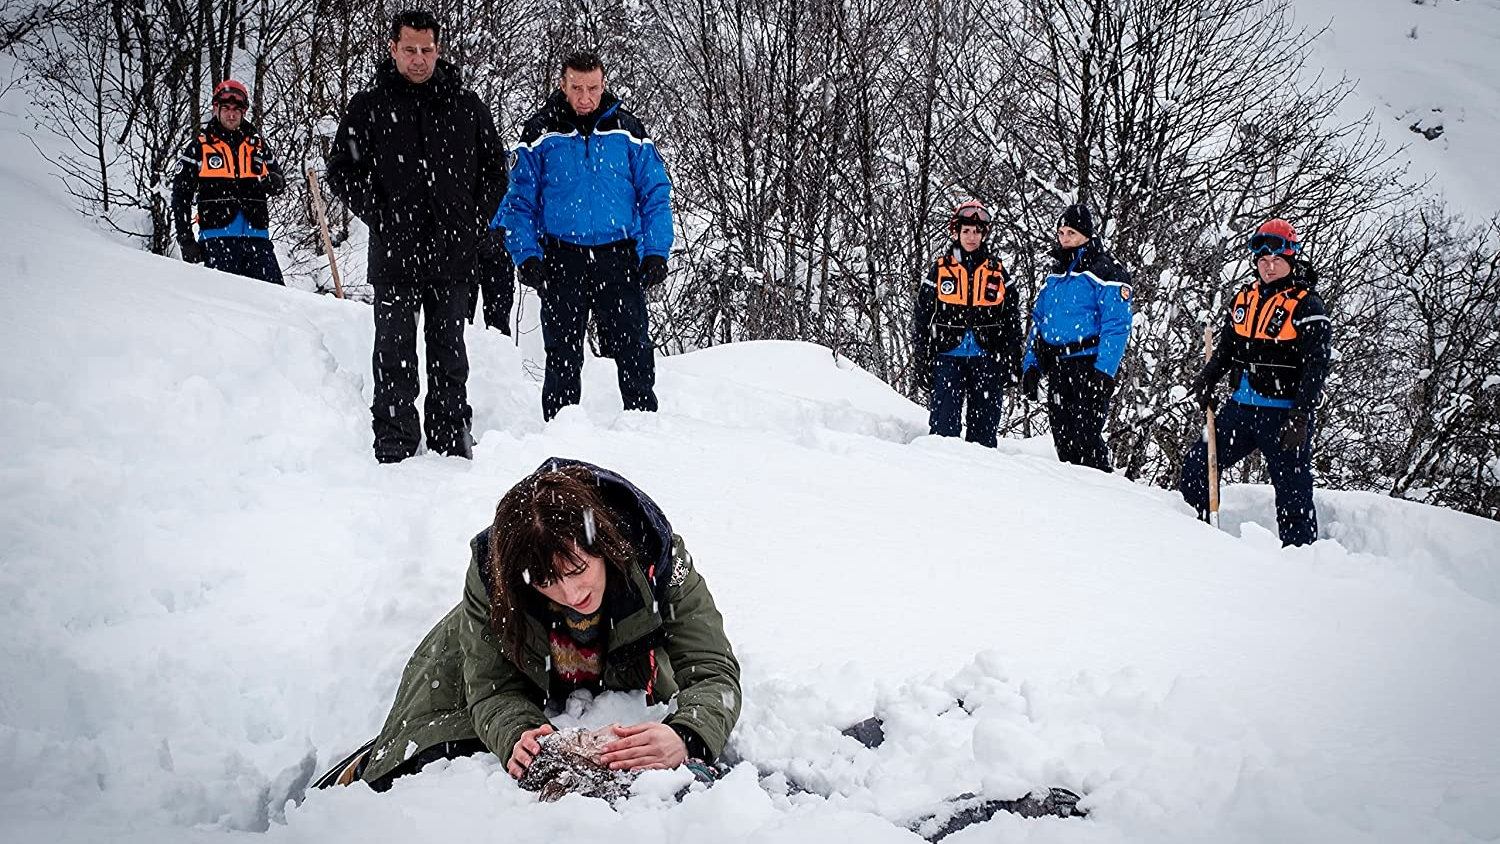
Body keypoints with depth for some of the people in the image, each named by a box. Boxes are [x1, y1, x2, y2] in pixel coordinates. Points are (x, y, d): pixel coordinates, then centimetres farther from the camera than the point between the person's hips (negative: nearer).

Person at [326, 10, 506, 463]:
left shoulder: (466, 106, 8)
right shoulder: (368, 107, 3)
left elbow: (494, 170, 14)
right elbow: (342, 170, 4)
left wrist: (475, 222, 4)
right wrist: (379, 218, -5)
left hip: (454, 255, 2)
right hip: (394, 255, -2)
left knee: (449, 351, 10)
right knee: (395, 352, 0)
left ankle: (452, 437, 19)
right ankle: (395, 442, 5)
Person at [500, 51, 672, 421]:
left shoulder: (628, 131, 5)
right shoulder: (540, 134, 2)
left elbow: (655, 195, 7)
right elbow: (519, 200, 3)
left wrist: (656, 253, -3)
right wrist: (527, 256, -8)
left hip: (618, 258, 0)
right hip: (562, 259, 0)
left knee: (634, 352, 1)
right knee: (562, 356, 6)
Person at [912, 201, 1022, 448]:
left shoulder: (996, 270, 10)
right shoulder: (941, 269, 6)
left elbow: (1012, 320, 12)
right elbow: (921, 316, 7)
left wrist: (1012, 362, 6)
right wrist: (923, 358, 1)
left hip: (987, 360, 1)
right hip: (949, 356, -1)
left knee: (985, 427, 5)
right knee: (944, 425, -7)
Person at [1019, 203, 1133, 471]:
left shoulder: (1105, 272, -5)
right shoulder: (1054, 275, 18)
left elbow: (1117, 326, -12)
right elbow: (1038, 321, 22)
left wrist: (1103, 372, -20)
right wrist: (1031, 366, 13)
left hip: (1088, 367, -7)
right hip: (1056, 369, 7)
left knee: (1086, 438, -11)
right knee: (1062, 437, 9)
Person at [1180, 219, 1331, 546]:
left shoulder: (1306, 305, -7)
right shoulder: (1244, 297, 11)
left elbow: (1316, 366, -12)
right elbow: (1226, 345, 21)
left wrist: (1300, 417, -19)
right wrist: (1208, 378, 3)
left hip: (1282, 415, -6)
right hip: (1240, 407, 6)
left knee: (1292, 490, -1)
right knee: (1197, 465, 8)